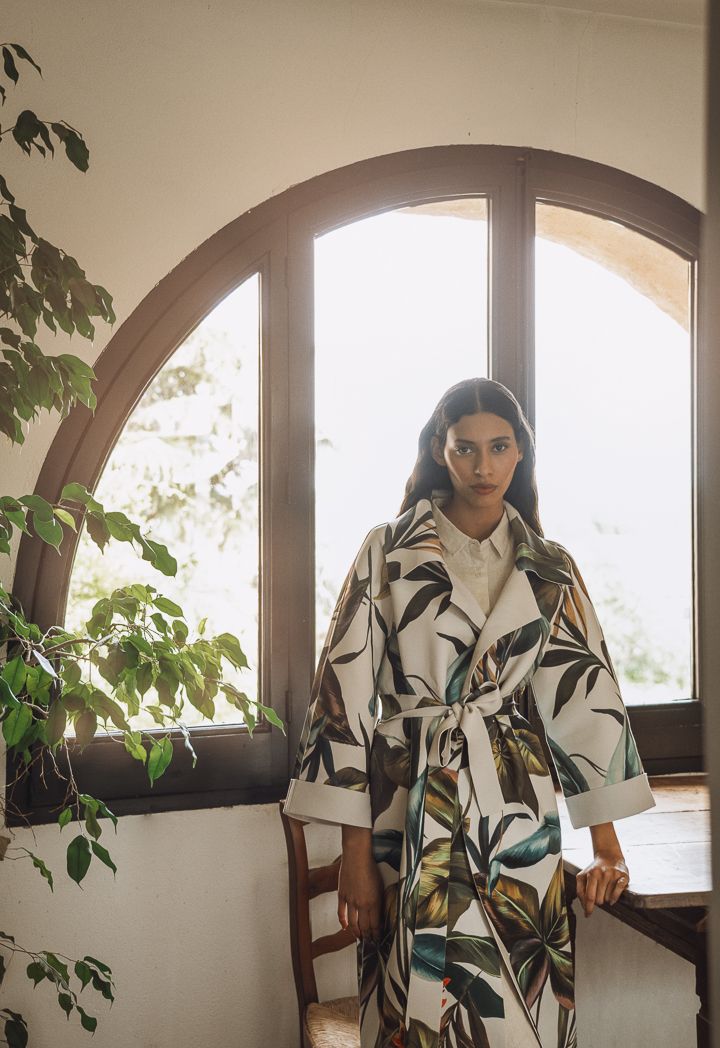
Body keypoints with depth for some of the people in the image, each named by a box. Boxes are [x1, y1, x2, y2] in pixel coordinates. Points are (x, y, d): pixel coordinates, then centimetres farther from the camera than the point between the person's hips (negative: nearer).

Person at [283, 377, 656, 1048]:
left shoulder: (550, 572, 7)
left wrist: (607, 848, 2)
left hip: (516, 809, 2)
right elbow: (346, 694, -4)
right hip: (409, 810, -2)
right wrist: (355, 849, -7)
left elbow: (585, 698, 7)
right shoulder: (388, 553, -1)